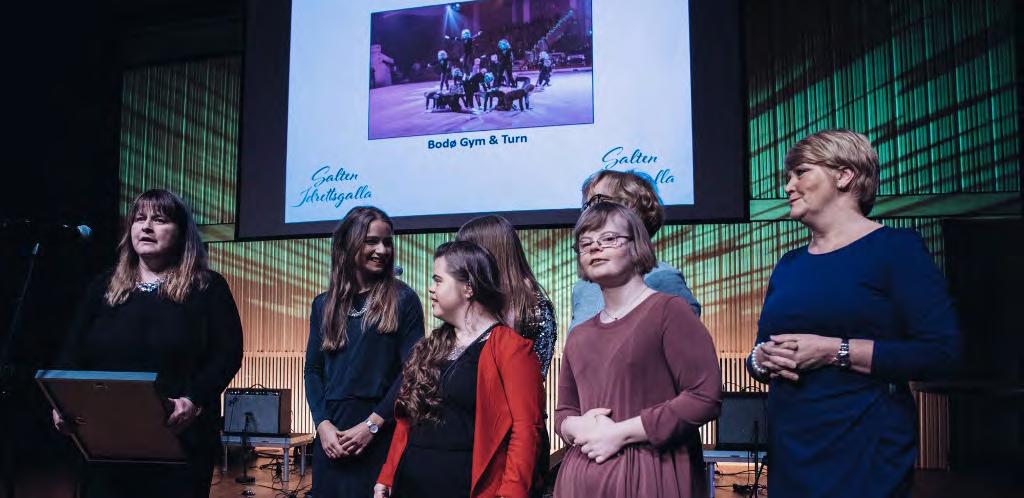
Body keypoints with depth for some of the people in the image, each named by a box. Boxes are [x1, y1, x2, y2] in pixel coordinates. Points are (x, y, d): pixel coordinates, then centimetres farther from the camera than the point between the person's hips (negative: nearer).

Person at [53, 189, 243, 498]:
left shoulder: (207, 288, 3)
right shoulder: (103, 288, 15)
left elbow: (228, 355, -5)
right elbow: (73, 355, 13)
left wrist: (194, 401, -21)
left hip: (181, 442, -3)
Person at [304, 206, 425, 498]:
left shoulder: (403, 300, -1)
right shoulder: (324, 305, 10)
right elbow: (313, 370, 9)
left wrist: (372, 424, -13)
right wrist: (323, 423, -6)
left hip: (383, 433, -3)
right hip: (331, 431, 4)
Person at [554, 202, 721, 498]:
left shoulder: (668, 310, -6)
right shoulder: (579, 336, 12)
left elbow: (706, 396, -14)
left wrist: (621, 432, -15)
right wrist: (577, 427, -5)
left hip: (651, 474, -5)